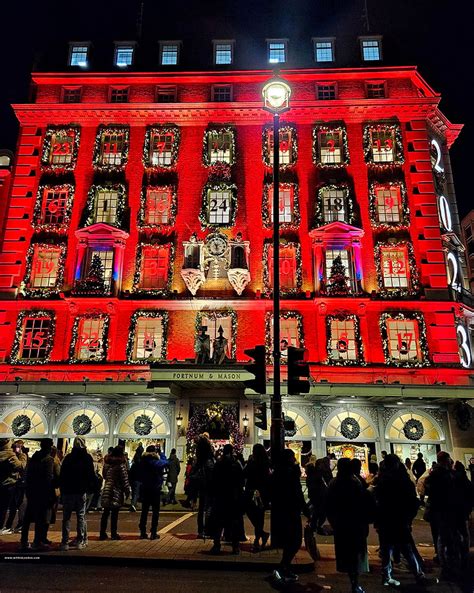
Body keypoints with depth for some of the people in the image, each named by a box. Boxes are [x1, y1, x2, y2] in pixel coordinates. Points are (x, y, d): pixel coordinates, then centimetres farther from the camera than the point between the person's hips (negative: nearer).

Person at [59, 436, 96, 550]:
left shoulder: (68, 457, -1)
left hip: (67, 491, 0)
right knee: (81, 516, 8)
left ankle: (65, 542, 3)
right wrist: (91, 487, 9)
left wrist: (62, 490, 8)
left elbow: (62, 475, 2)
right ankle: (80, 541, 8)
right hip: (81, 491, 0)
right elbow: (91, 475, -2)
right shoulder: (87, 457, -3)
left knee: (66, 517, 7)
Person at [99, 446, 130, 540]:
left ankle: (103, 533, 17)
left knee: (106, 513, 13)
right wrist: (127, 491, -2)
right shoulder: (121, 464, -12)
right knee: (114, 513, 1)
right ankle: (113, 534, 6)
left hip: (106, 490, 6)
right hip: (117, 491, -6)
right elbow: (124, 479, -10)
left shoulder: (107, 463, 7)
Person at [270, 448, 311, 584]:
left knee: (288, 543, 18)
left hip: (279, 512, 9)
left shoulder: (276, 472, 8)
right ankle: (281, 570, -10)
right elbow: (298, 494, -17)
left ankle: (287, 572, 24)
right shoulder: (291, 472, -16)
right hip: (291, 513, -8)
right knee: (295, 542, -1)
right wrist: (307, 512, -11)